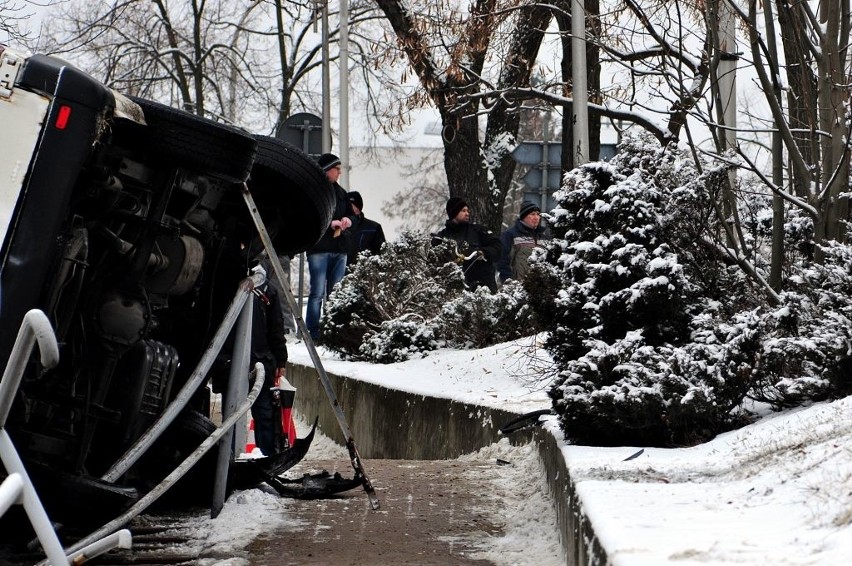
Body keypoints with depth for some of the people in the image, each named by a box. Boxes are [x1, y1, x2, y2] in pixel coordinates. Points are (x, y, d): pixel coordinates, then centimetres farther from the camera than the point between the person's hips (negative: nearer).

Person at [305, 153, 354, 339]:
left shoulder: (340, 192, 17)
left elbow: (350, 212, 26)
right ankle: (313, 331, -5)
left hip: (339, 248, 7)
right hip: (319, 248, -7)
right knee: (318, 292, -7)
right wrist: (329, 223, -17)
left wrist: (347, 220, 3)